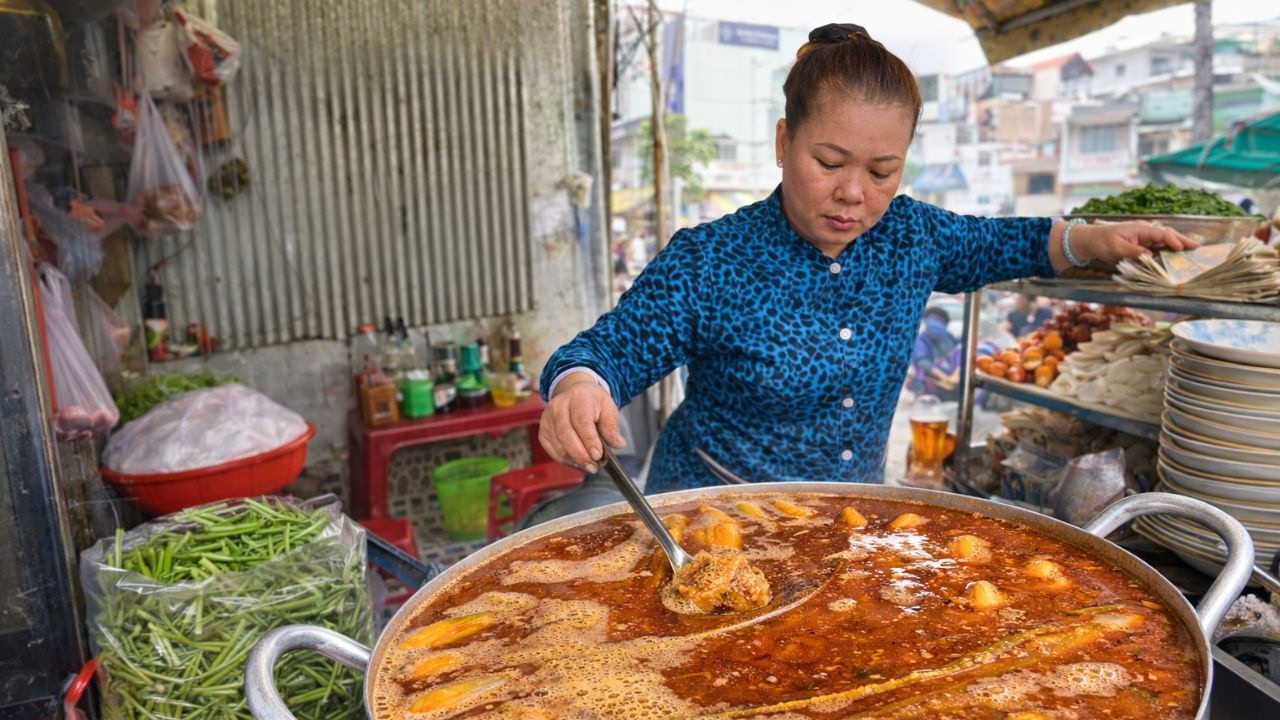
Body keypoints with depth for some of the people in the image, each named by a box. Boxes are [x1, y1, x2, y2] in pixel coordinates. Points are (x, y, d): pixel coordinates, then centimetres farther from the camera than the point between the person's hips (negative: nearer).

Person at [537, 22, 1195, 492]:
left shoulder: (910, 235, 0)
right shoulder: (705, 264, -17)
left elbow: (998, 244, 18)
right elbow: (611, 347, -13)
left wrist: (1091, 240, 3)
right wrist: (578, 386, -34)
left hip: (856, 512, 5)